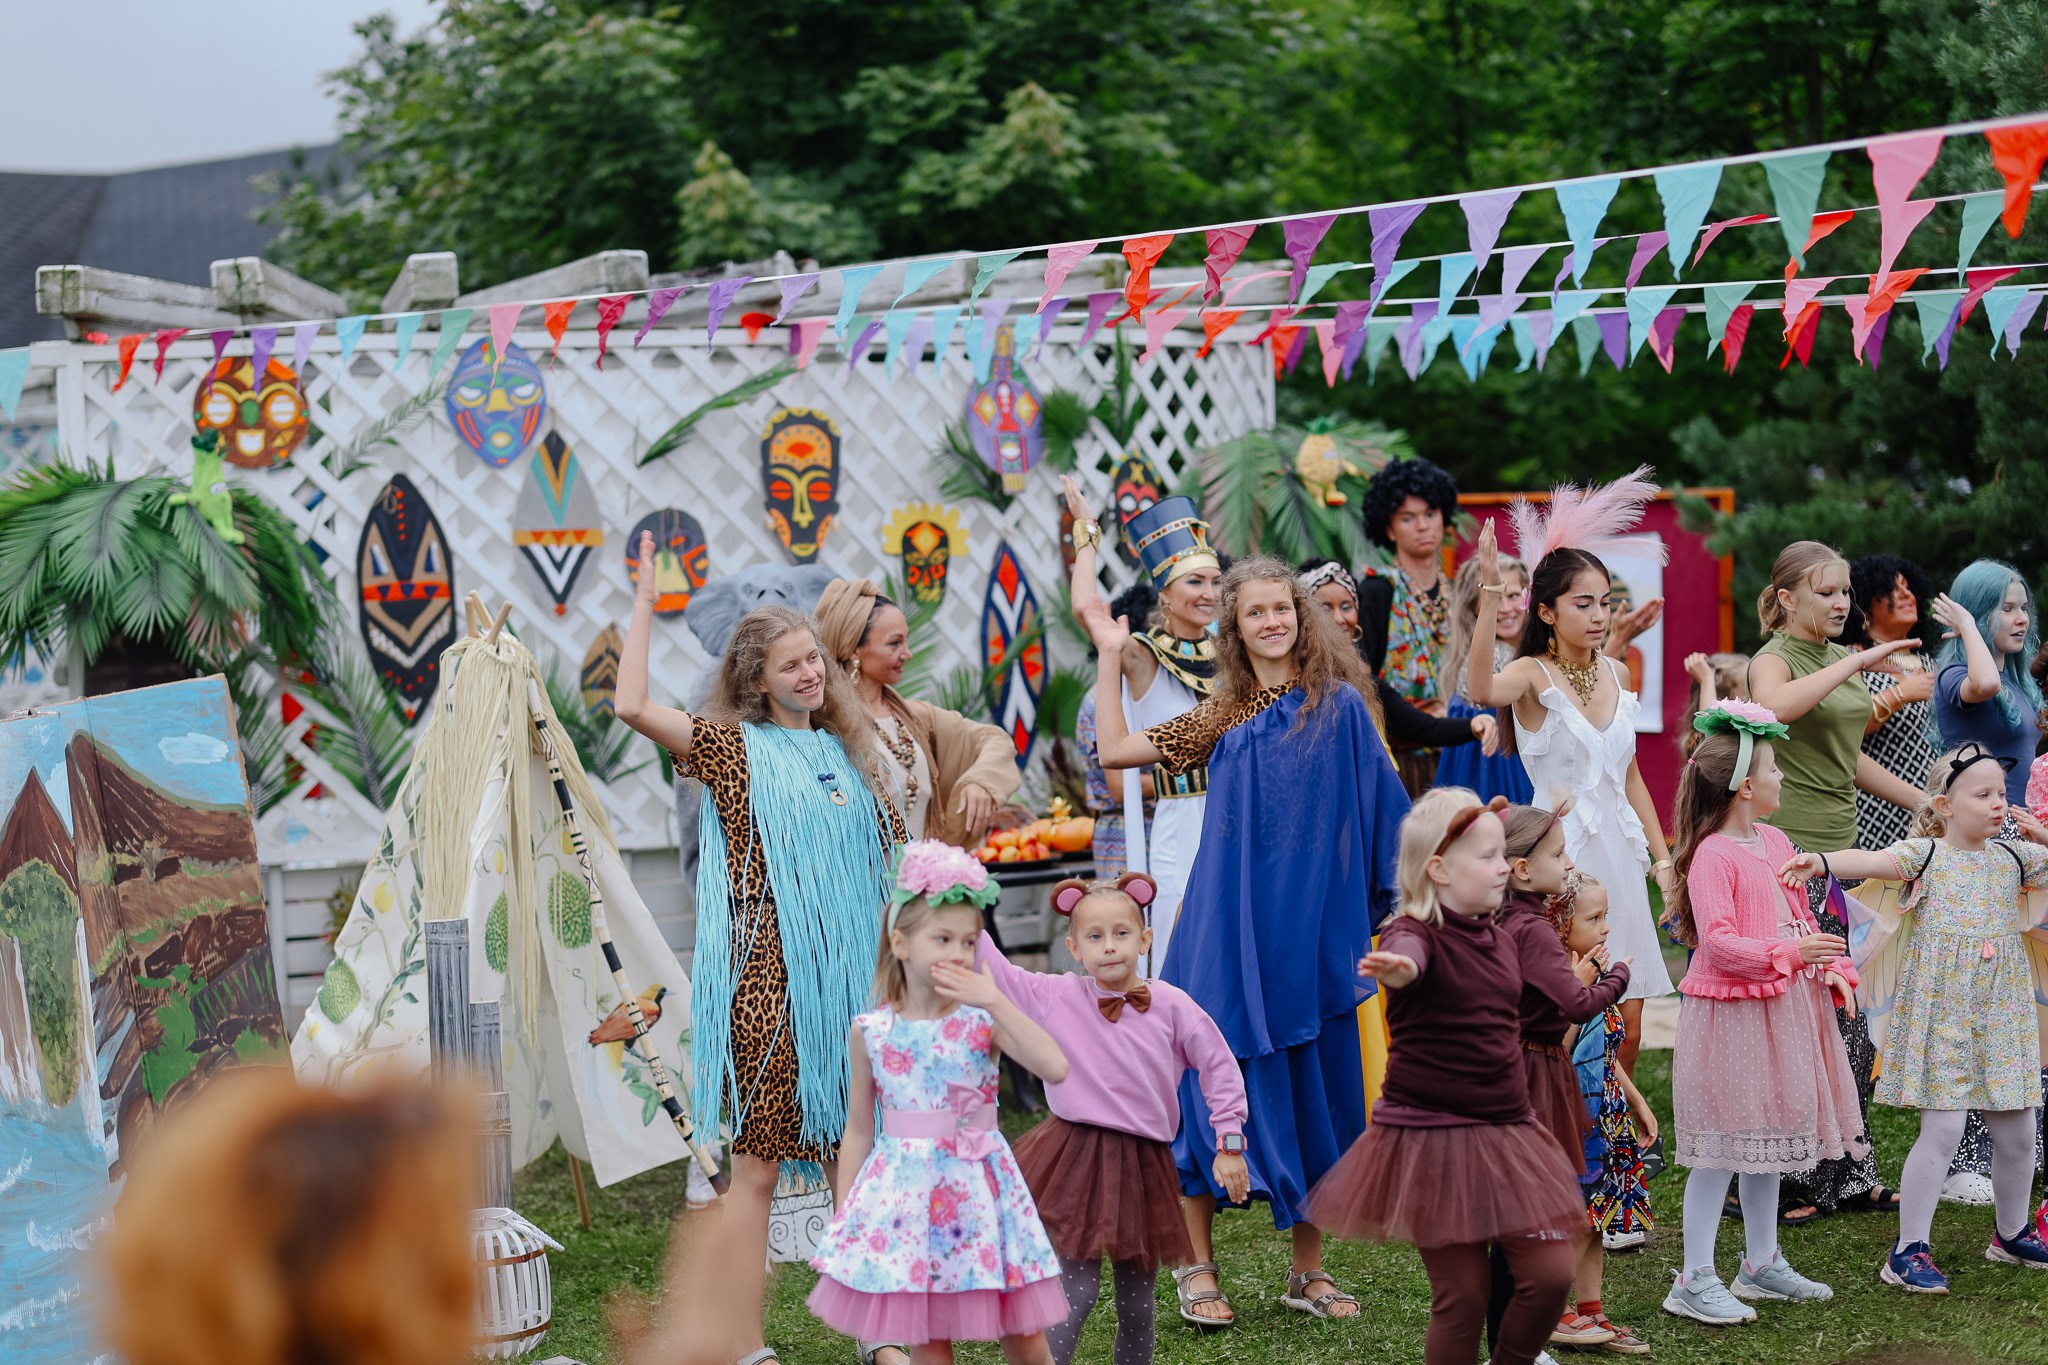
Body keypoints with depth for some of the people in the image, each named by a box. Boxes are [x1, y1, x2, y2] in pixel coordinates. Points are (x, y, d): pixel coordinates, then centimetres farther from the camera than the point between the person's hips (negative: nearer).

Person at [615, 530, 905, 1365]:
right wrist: (645, 605, -11)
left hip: (849, 976, 5)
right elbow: (634, 707, -16)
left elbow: (882, 865, 19)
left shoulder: (846, 754, 14)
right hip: (770, 979, -5)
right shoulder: (734, 749, -1)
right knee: (759, 1161, -2)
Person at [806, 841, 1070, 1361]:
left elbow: (1055, 1068, -20)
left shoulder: (983, 1021, -4)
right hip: (905, 1190, 0)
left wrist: (995, 1001, -21)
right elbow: (858, 1130, 7)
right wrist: (842, 1218, 6)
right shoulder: (871, 1033, -1)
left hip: (977, 1186, 0)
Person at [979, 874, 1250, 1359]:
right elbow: (990, 966, -3)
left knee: (1136, 1301, 12)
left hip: (1144, 1164, 2)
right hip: (1076, 1160, -2)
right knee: (1078, 1291, -8)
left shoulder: (1170, 1005, -2)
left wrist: (1229, 1144, 3)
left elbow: (1220, 1067, 5)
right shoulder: (1055, 998, -3)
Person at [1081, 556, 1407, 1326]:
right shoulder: (1223, 719, 10)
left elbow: (1383, 811, 0)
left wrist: (1406, 898, -7)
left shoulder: (1339, 705, 1)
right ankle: (1197, 1269, 9)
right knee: (1215, 1082, -1)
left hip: (1310, 929, -1)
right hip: (1231, 925, 2)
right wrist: (1110, 655, 10)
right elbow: (1115, 750, 10)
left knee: (1310, 1089, 6)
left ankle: (1308, 1271, 19)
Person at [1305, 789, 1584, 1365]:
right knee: (1462, 1297, -2)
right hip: (1432, 1137, -7)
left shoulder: (1501, 940, 9)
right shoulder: (1416, 935, -15)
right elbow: (1406, 958, -41)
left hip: (1506, 1133, 7)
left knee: (1551, 1274, -1)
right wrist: (1395, 969, -63)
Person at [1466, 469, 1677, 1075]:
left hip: (1618, 858, 6)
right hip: (1562, 858, -6)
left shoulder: (1613, 674, 11)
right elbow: (1482, 690, -33)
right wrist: (1489, 596, -41)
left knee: (1626, 1027, 7)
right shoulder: (1534, 675, -8)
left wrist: (1662, 857, 14)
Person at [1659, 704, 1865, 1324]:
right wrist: (1787, 952, -31)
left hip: (1783, 1006, 9)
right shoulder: (1712, 856, -17)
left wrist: (1832, 969, 4)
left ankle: (1762, 1264, 28)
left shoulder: (1775, 842, 10)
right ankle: (1695, 1279, 3)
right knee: (1722, 1146, -4)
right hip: (1730, 1013, -9)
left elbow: (1801, 916, 18)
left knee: (1768, 1138, 16)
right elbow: (1718, 941, -24)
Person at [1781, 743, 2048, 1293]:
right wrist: (1823, 862, -43)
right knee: (1943, 1128, -10)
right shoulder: (1926, 854, -7)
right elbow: (1874, 860, -24)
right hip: (1940, 1014, -5)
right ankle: (1909, 1249, -2)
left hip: (2001, 1014, 5)